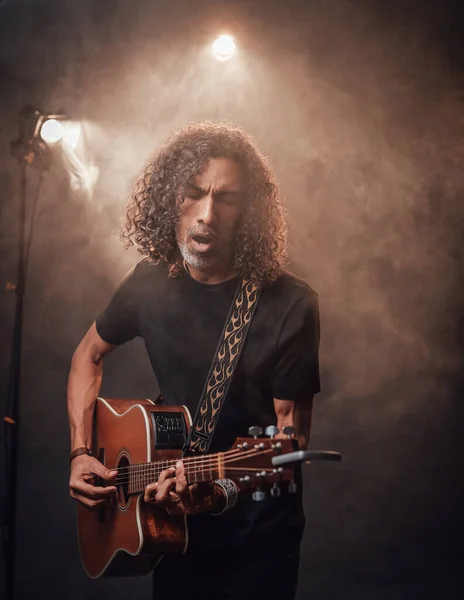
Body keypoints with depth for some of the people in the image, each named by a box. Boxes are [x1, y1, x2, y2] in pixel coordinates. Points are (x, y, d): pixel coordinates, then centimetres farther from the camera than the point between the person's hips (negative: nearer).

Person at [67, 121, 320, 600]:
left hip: (256, 529, -3)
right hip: (172, 523, 4)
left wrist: (223, 489, -33)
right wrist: (81, 452, -1)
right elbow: (89, 354, 9)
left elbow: (290, 436, -17)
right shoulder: (150, 282, -7)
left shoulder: (289, 305, -20)